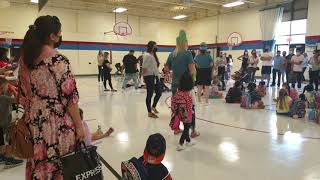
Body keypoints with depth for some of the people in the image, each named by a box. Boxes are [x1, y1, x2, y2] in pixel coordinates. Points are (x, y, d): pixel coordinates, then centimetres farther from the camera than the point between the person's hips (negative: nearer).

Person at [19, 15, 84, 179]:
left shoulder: (25, 58, 3)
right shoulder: (59, 60, -17)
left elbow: (23, 94, 9)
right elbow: (70, 97, -17)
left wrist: (31, 114, 19)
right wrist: (79, 125, -9)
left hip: (34, 121, 7)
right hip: (58, 123, -7)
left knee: (38, 164, 19)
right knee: (61, 165, 8)